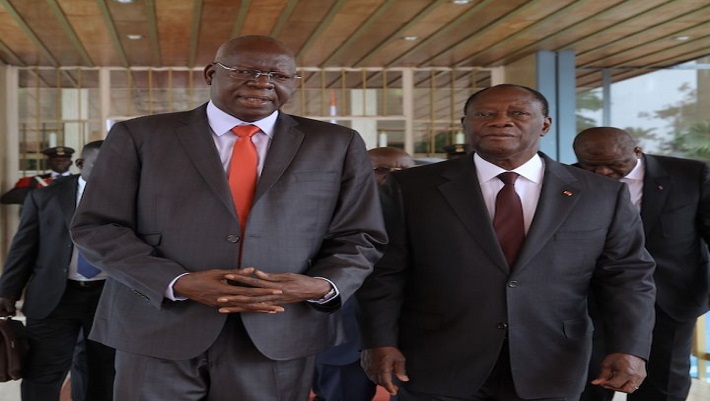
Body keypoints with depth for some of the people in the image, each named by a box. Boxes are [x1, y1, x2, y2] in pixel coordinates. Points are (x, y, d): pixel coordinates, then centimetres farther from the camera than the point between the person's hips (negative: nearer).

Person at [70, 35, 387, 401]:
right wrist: (176, 283, -14)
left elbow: (360, 238, 6)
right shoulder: (138, 137, 3)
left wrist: (322, 287, -14)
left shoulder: (337, 146, 6)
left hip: (280, 334, 1)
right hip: (160, 328, -1)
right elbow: (96, 227, -1)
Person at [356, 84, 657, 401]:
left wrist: (630, 348, -9)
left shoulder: (602, 195, 1)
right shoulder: (412, 188, -1)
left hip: (549, 372, 1)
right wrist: (380, 341, -9)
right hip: (437, 369, -1)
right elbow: (385, 273, 0)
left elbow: (628, 275, 2)